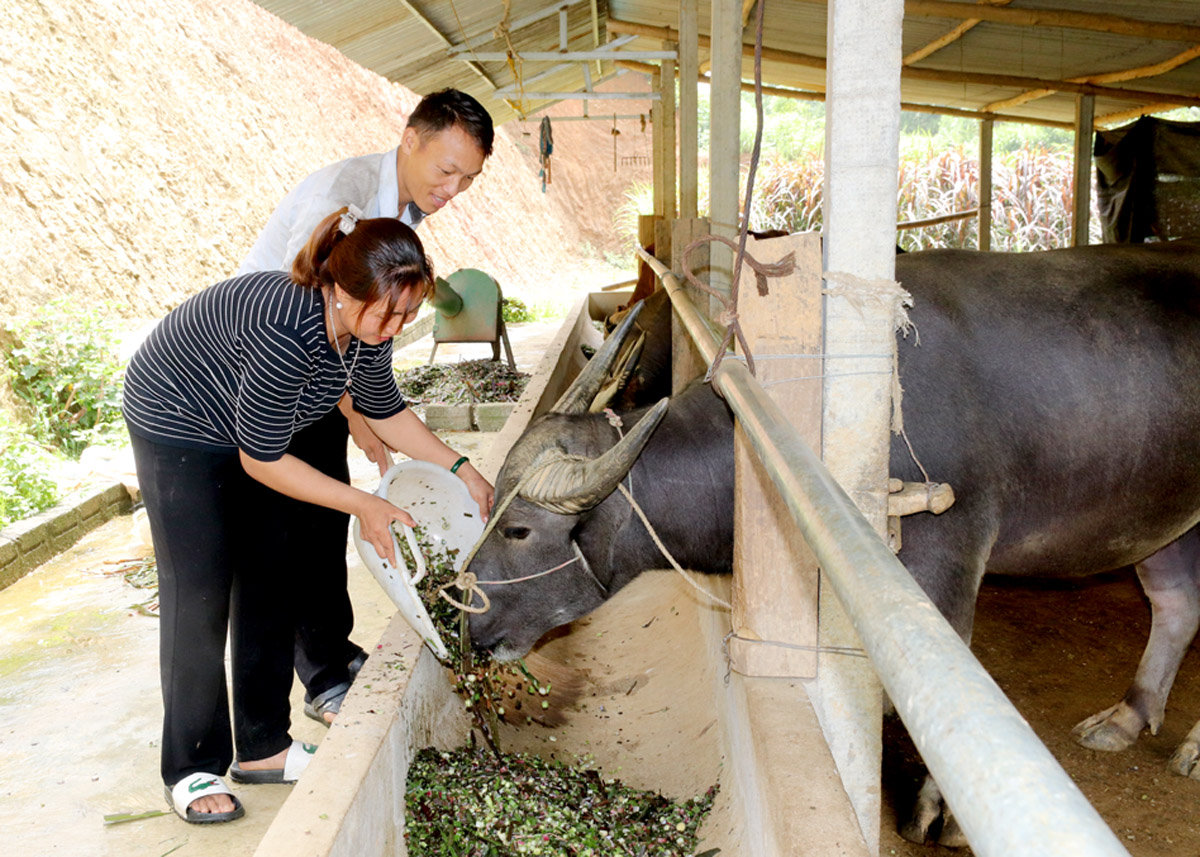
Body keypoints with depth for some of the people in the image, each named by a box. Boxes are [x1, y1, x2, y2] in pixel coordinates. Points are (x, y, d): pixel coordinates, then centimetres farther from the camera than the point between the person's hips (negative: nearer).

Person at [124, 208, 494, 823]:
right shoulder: (286, 332, -41)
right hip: (176, 424, -7)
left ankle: (262, 748, 19)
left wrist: (459, 467, -4)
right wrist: (362, 505, -27)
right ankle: (190, 771, 8)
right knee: (199, 596, -7)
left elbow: (384, 410, 3)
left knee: (270, 583, 7)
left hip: (252, 428, 8)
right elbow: (261, 460, -30)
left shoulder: (368, 323, -16)